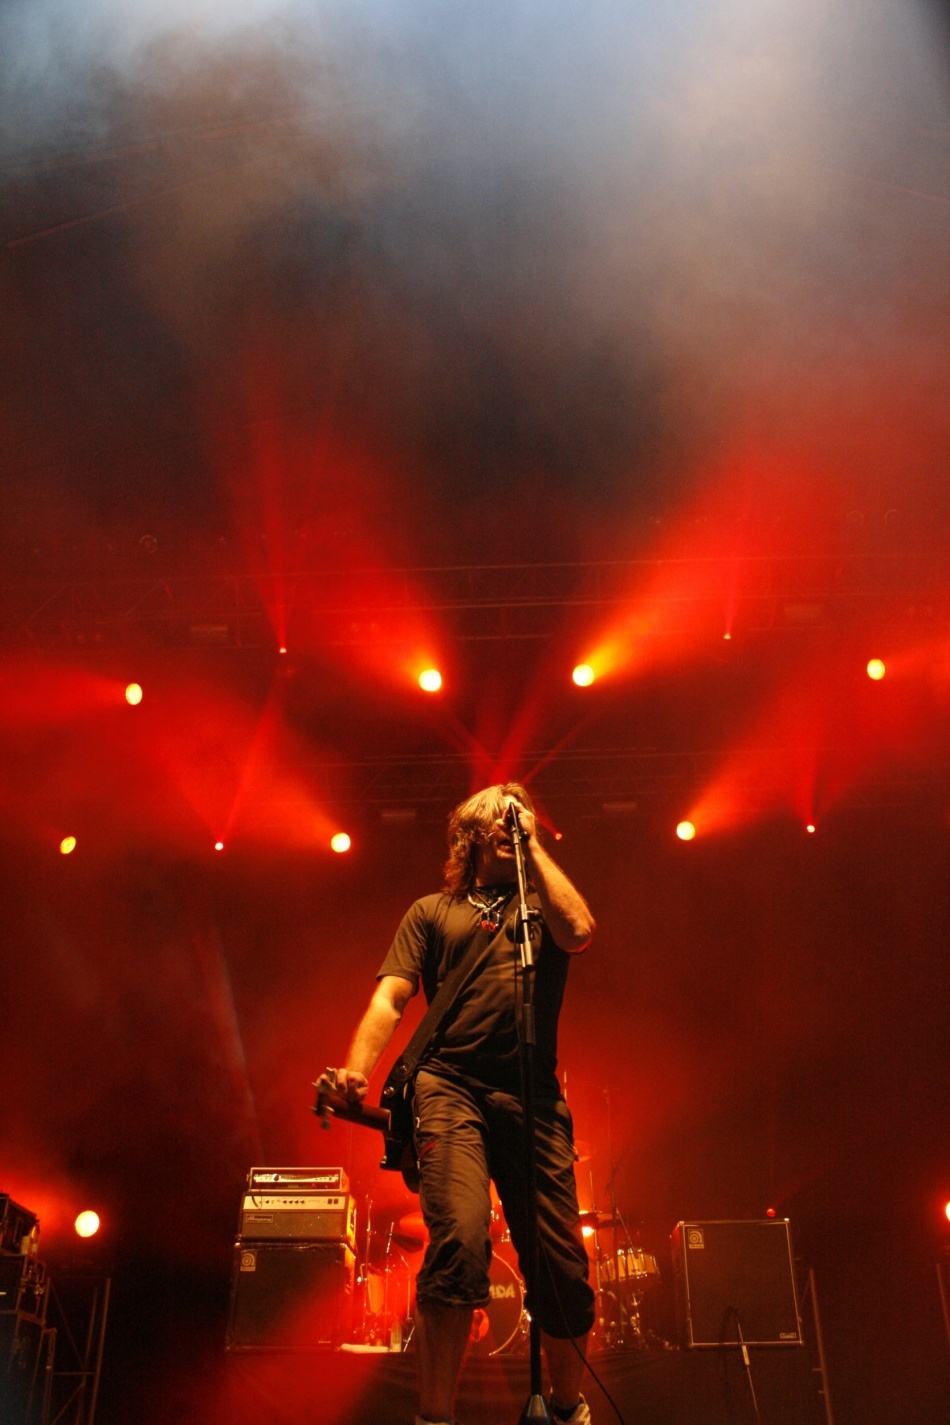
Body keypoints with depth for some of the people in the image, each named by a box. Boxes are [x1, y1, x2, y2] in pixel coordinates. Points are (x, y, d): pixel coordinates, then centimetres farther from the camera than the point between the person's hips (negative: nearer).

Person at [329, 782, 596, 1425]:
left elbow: (579, 932, -5)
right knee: (459, 1240, -23)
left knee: (562, 1263, 2)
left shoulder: (543, 902, 19)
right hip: (451, 1088, -1)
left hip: (533, 1096, 1)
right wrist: (357, 1067, -11)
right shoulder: (432, 911, 18)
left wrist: (534, 845, 4)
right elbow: (390, 998, 8)